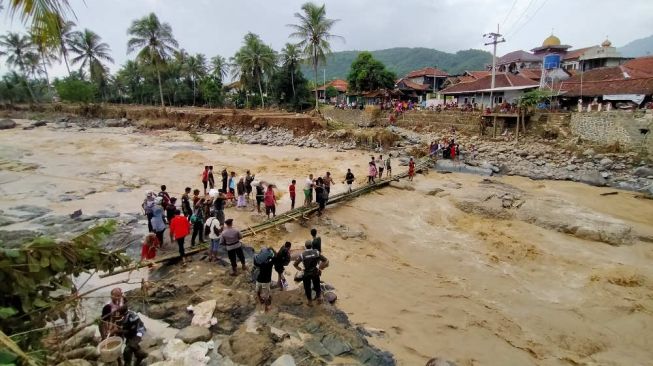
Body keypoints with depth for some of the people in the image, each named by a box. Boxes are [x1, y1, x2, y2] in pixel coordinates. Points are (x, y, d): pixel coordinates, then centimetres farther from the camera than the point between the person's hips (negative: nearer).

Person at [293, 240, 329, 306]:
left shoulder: (302, 255, -13)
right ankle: (319, 297, 38)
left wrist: (301, 269, 3)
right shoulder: (316, 253, -9)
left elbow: (295, 264, -9)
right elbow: (326, 260, -7)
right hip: (315, 273, 1)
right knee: (317, 286, 25)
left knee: (307, 287, 18)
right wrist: (320, 268, 2)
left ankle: (310, 301, 29)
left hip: (306, 274, -1)